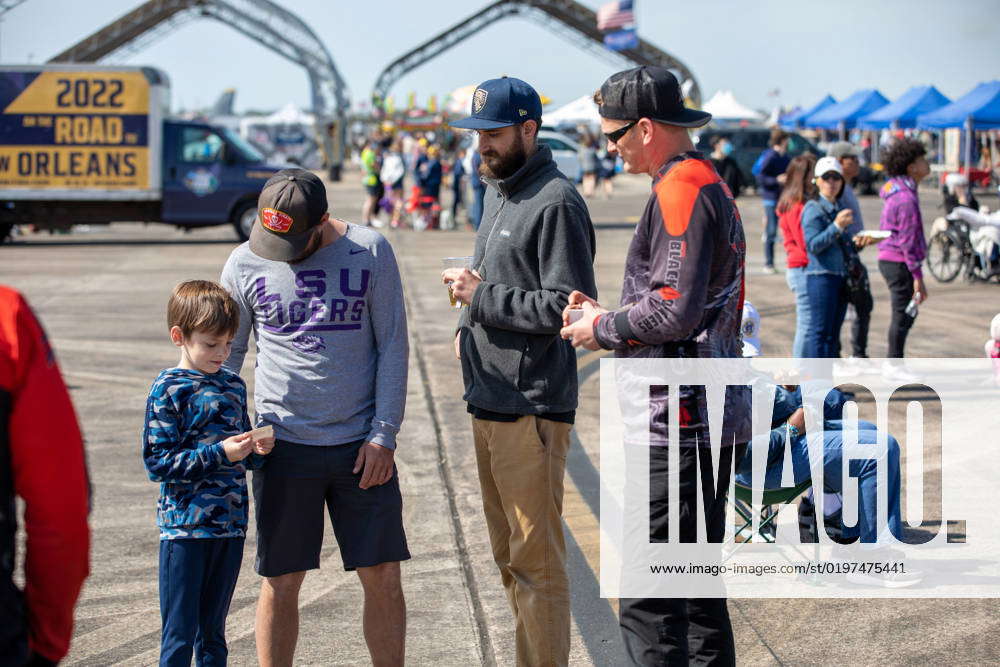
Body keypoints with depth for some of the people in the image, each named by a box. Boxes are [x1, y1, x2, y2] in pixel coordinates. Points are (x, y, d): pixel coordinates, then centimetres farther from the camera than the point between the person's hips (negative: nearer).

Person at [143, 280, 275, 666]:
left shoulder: (233, 385, 11)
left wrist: (257, 449, -1)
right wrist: (219, 453, -20)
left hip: (230, 528, 6)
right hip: (184, 529, -6)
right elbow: (157, 462, -13)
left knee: (213, 634, 14)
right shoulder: (168, 390, -8)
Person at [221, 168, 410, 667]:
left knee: (383, 578, 2)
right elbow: (227, 354, 9)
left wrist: (383, 435, -5)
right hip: (284, 444, 0)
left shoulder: (370, 252, -3)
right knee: (280, 583, 4)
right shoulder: (245, 263, -1)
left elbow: (393, 347, 1)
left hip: (361, 445, 0)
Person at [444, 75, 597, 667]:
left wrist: (482, 297, -17)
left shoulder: (556, 203, -14)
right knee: (508, 555, 17)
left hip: (532, 407, -10)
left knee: (536, 559, -5)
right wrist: (470, 324, 10)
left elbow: (567, 306, -20)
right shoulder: (497, 191, 16)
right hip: (489, 401, 10)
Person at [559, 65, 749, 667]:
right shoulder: (712, 185, 19)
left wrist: (603, 330, -7)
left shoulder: (680, 190, -14)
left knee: (648, 607, -8)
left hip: (680, 425, -11)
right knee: (699, 591, 16)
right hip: (717, 420, 11)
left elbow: (675, 311, -23)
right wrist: (610, 315, 13)